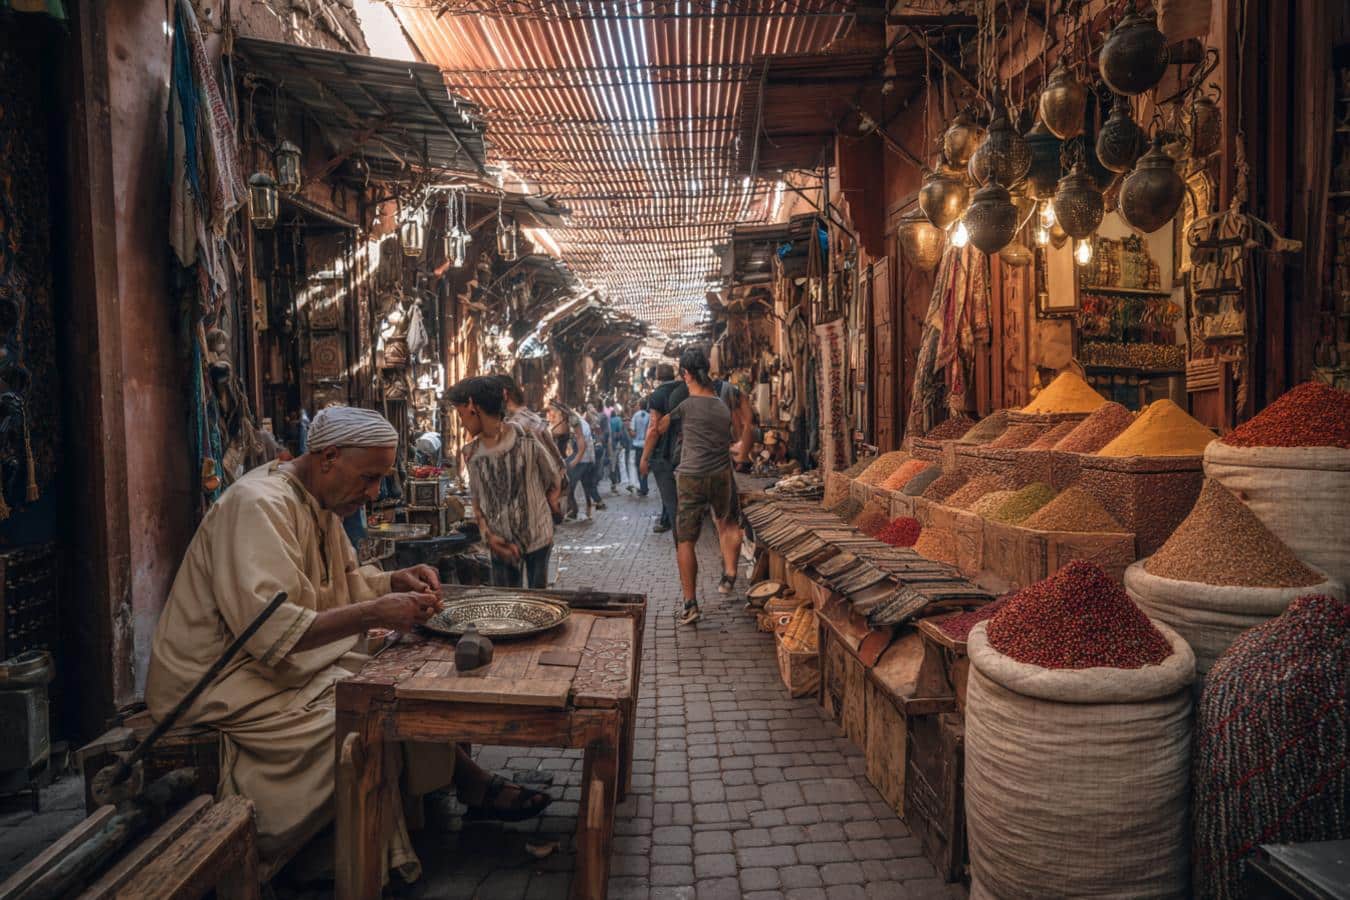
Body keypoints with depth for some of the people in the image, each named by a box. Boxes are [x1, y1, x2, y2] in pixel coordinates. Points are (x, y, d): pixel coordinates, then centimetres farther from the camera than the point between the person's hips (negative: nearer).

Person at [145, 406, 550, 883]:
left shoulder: (319, 503, 8)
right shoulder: (259, 504, -23)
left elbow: (345, 582, 20)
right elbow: (269, 632, -31)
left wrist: (398, 580, 1)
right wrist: (373, 614, -32)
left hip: (292, 666, 10)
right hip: (226, 687, -9)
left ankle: (473, 787, 2)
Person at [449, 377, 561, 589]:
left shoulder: (526, 438, -11)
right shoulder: (473, 453, 0)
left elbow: (555, 480, 1)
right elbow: (477, 500, 8)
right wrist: (488, 535, -5)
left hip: (537, 537, -3)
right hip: (500, 542, 3)